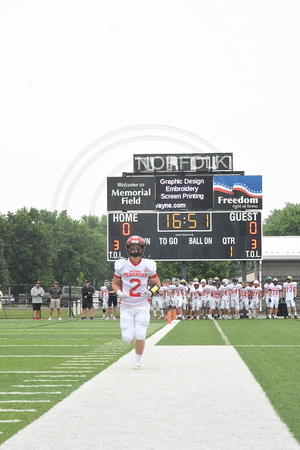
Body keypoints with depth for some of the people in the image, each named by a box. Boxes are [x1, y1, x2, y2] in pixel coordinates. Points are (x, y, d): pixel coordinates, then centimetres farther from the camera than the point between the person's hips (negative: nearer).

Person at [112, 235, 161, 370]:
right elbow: (115, 283, 12)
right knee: (127, 338, -5)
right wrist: (119, 292, -9)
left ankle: (137, 361, 13)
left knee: (140, 336, -7)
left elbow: (157, 283, 10)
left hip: (142, 306, 0)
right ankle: (131, 334, 33)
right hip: (126, 307, 0)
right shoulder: (121, 265, -1)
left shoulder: (148, 266, -1)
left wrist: (152, 291, -12)